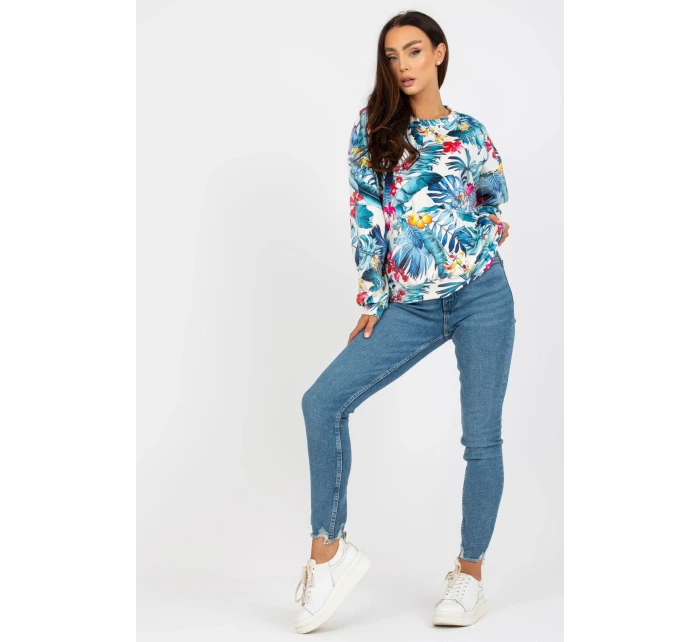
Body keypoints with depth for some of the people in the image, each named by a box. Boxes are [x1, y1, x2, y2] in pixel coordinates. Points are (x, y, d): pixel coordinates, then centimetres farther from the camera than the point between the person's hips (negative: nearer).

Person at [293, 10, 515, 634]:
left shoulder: (470, 134, 6)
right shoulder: (373, 125, 6)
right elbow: (365, 213, 2)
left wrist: (482, 246, 10)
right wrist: (370, 299, -2)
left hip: (482, 295, -1)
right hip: (409, 306, 1)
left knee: (482, 437, 1)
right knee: (323, 401, -14)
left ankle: (470, 572, 16)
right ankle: (328, 548, -4)